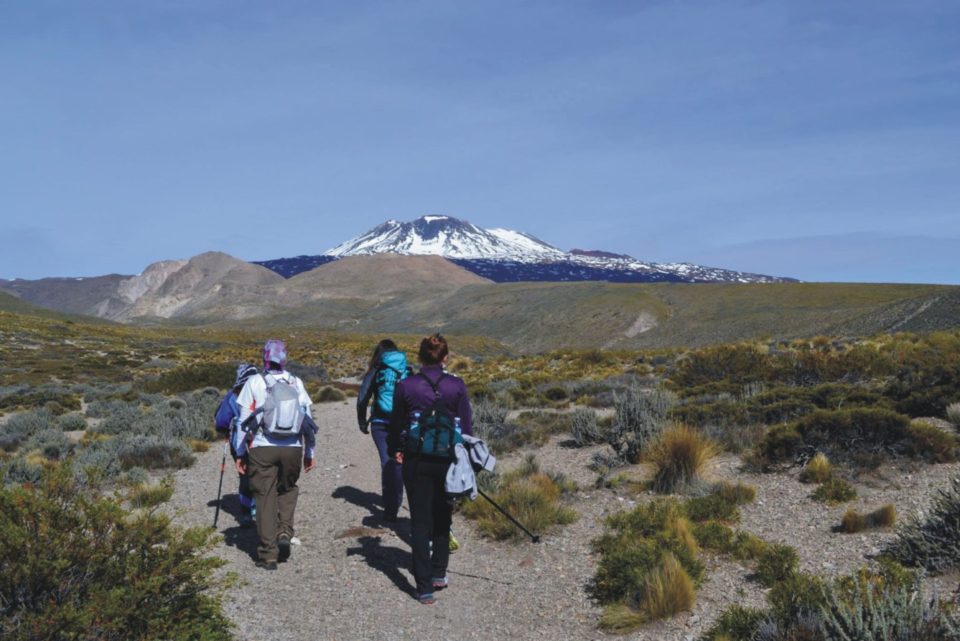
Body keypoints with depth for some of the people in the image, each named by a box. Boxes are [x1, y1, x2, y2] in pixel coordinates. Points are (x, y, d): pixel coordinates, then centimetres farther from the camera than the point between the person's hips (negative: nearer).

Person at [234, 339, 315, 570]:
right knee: (288, 490, 25)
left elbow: (244, 420, -1)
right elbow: (307, 419, 6)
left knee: (265, 499, 7)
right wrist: (309, 453, 14)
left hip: (262, 449, -2)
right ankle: (285, 532, 7)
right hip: (292, 448, 2)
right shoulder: (296, 383, 4)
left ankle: (269, 554, 11)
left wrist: (241, 453, 7)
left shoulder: (254, 383, -1)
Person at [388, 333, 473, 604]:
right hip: (448, 461, 1)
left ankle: (424, 587, 6)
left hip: (416, 461, -1)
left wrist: (395, 450, 22)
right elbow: (467, 425, -1)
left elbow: (396, 423, 4)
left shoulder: (405, 386, -7)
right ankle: (439, 574, 28)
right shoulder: (457, 386, -6)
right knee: (442, 517, 21)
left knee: (420, 522, 7)